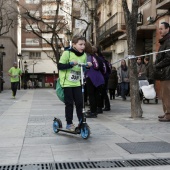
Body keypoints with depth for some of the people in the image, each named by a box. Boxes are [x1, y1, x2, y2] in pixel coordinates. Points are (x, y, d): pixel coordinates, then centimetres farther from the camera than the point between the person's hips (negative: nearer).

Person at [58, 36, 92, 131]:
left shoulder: (84, 55, 2)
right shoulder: (67, 53, -14)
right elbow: (60, 66, -15)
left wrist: (87, 66, -5)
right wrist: (71, 64, -25)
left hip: (77, 83, 4)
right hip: (67, 83, -4)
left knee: (80, 102, 2)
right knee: (69, 103, 0)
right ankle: (69, 123, 12)